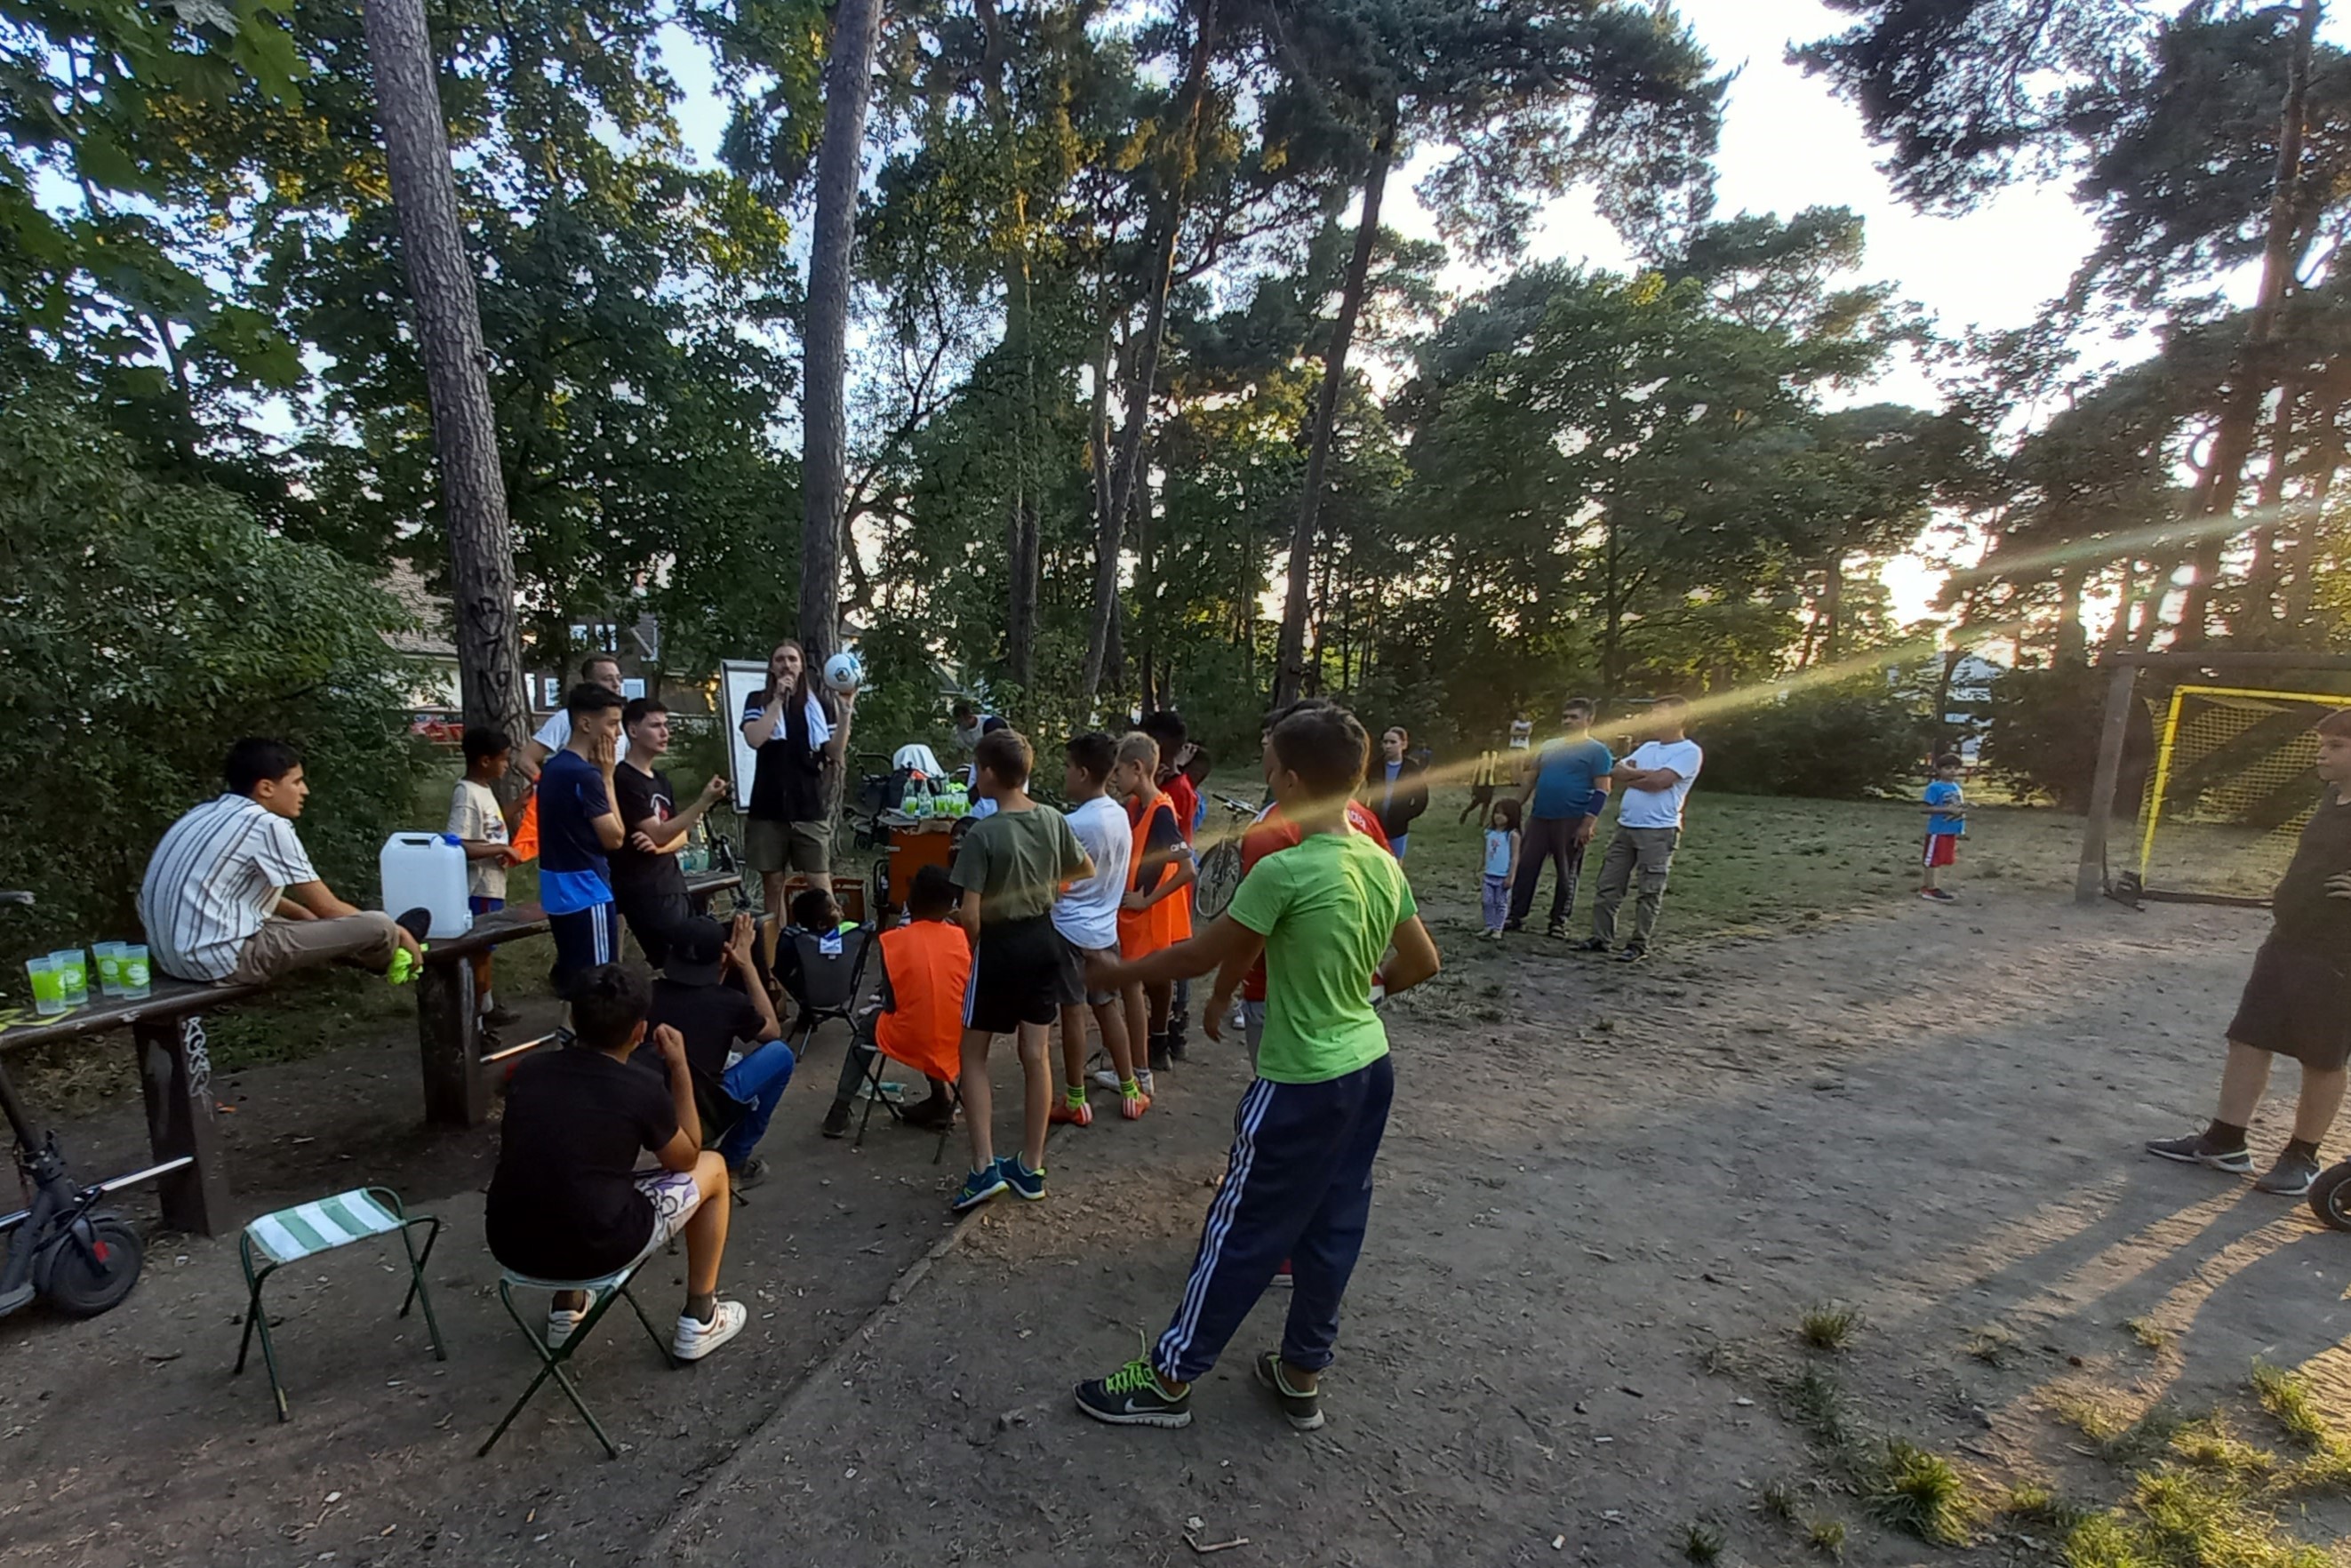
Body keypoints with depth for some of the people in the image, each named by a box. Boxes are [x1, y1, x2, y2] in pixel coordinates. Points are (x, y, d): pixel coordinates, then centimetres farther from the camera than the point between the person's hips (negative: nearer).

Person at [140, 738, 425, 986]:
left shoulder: (211, 812, 13)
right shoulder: (267, 825, -13)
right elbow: (328, 908, -6)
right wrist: (398, 933, 7)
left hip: (173, 953, 10)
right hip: (221, 959, -10)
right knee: (378, 926, -7)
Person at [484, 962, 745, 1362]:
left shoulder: (527, 1070, 0)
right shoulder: (644, 1091, -13)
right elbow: (687, 1159, 7)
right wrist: (680, 1070, 5)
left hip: (509, 1244, 6)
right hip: (594, 1251, -5)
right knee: (712, 1168, 14)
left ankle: (566, 1310, 36)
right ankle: (698, 1323, 23)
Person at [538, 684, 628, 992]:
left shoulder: (553, 767, 9)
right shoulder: (585, 774, -19)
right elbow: (614, 837, -14)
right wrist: (607, 776, -10)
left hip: (560, 894, 9)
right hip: (587, 894, -9)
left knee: (573, 984, 16)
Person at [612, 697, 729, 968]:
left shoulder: (660, 779, 13)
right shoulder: (624, 779, -14)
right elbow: (658, 834, -22)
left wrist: (658, 846, -11)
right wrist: (705, 801, -30)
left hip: (674, 887, 8)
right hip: (646, 895, -8)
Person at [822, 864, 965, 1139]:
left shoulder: (893, 940, -5)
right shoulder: (962, 937, -1)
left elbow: (891, 1004, -1)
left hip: (909, 1040, -2)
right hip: (955, 1041, 2)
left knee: (868, 1021, 28)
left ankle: (840, 1111, 22)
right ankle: (942, 1097, 23)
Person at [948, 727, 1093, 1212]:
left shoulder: (982, 833, -19)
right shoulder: (1053, 820, -3)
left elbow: (970, 913, -21)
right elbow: (1086, 870, 13)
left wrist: (975, 946, -1)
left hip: (1000, 946, -5)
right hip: (1044, 941, 5)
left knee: (973, 1056, 12)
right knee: (1035, 1055, 12)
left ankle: (985, 1167, 8)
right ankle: (1030, 1168, 23)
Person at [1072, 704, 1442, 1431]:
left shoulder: (1283, 871, -23)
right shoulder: (1383, 864, -1)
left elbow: (1204, 954, -14)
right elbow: (1423, 963, 9)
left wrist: (1119, 972, 0)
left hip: (1302, 1082, -7)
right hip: (1368, 1066, 8)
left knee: (1241, 1232, 7)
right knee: (1334, 1227, 19)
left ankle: (1169, 1378, 25)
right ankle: (1302, 1373, 36)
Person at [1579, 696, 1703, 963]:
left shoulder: (1689, 751, -5)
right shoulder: (1647, 747, 18)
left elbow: (1659, 781, -17)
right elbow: (1618, 771, 8)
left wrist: (1629, 780, -3)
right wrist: (1645, 773, -8)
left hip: (1658, 831, -7)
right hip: (1625, 827, 7)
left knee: (1650, 892, 1)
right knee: (1608, 885, 6)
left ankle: (1639, 945, 8)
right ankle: (1600, 937, 13)